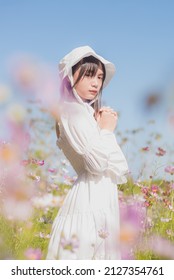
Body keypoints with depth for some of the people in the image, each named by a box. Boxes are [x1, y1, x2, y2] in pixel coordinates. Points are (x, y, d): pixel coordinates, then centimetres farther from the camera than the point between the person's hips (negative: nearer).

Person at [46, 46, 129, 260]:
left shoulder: (87, 112, 17)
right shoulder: (74, 112, -12)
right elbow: (98, 163, -21)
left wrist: (105, 127, 4)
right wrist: (107, 130, -7)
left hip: (100, 197, 10)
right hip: (91, 198, -10)